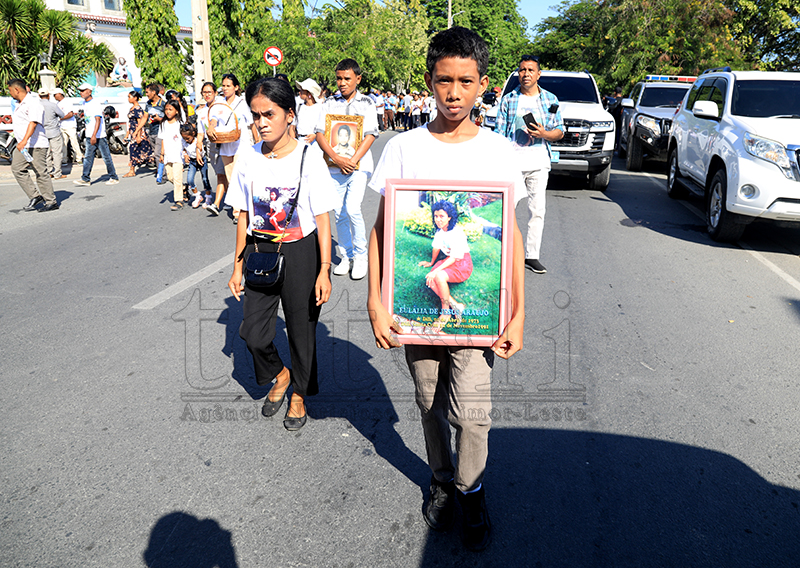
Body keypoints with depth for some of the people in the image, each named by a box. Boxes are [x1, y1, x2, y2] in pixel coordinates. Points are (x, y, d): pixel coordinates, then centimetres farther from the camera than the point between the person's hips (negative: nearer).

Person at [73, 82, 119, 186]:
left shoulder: (96, 104, -14)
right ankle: (85, 179, 9)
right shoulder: (84, 103, 12)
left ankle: (113, 178, 7)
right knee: (88, 157, 6)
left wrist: (94, 135, -28)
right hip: (89, 136, 8)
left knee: (106, 157, -2)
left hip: (99, 135, -8)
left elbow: (98, 120, -21)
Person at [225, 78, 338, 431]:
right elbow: (244, 216, 7)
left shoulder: (308, 157, -11)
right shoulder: (249, 158, 0)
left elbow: (322, 218, -9)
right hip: (259, 252, 3)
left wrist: (324, 270, -11)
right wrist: (238, 266, 8)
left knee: (301, 329, 9)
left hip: (300, 252, -3)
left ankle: (299, 394, 34)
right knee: (252, 332, 1)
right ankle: (278, 375, 33)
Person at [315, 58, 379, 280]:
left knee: (352, 208, -17)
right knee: (339, 213, 6)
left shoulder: (366, 103, 5)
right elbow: (320, 134, 0)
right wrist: (337, 158, -15)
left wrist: (352, 161, -15)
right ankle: (346, 256, 19)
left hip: (358, 165, -3)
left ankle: (360, 255, 0)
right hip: (335, 167, 3)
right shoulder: (329, 103, 8)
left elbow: (370, 136, -4)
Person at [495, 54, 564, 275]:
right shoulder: (508, 100, 7)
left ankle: (531, 255, 10)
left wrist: (543, 134, -11)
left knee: (538, 210, 1)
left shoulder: (550, 99, 10)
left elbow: (560, 132, 11)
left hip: (539, 163, 2)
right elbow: (500, 133, 5)